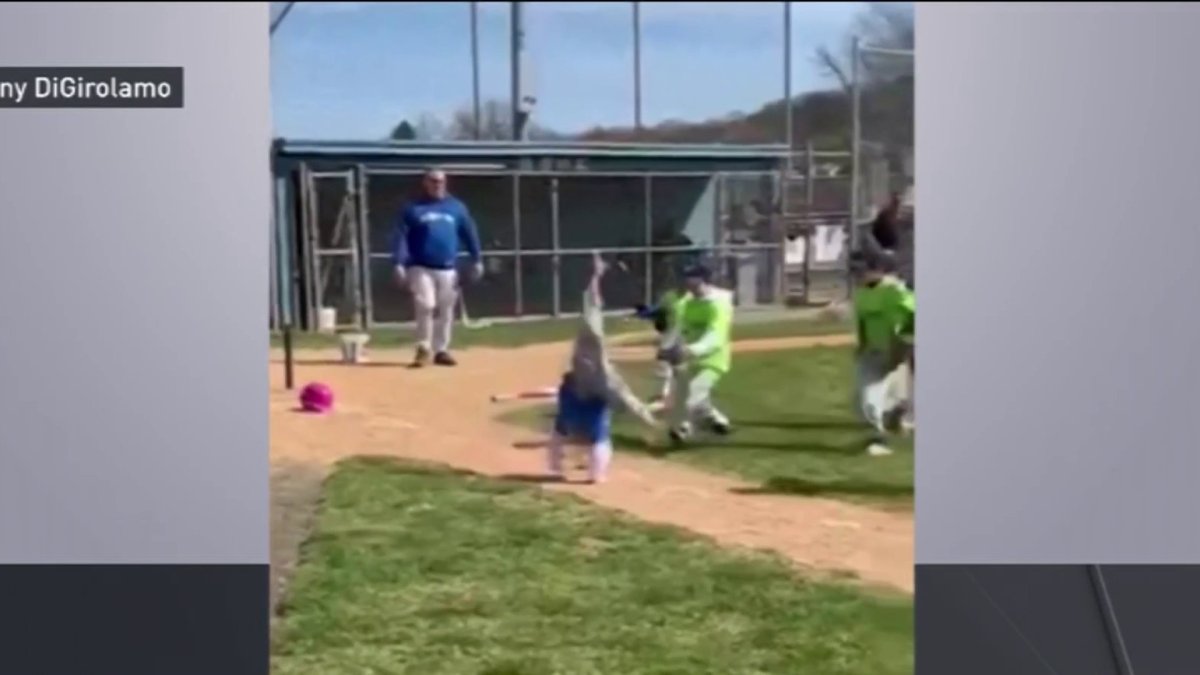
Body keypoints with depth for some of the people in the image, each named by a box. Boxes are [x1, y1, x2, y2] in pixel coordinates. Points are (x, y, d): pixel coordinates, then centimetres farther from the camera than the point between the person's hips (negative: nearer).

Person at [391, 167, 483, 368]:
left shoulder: (457, 207, 9)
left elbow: (470, 234, 12)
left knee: (445, 311, 6)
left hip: (448, 269, 3)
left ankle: (441, 350, 18)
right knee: (425, 306, -14)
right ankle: (423, 349, -2)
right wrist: (399, 264, -14)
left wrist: (476, 260, 6)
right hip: (421, 268, -3)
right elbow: (401, 237, -4)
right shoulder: (412, 208, 1)